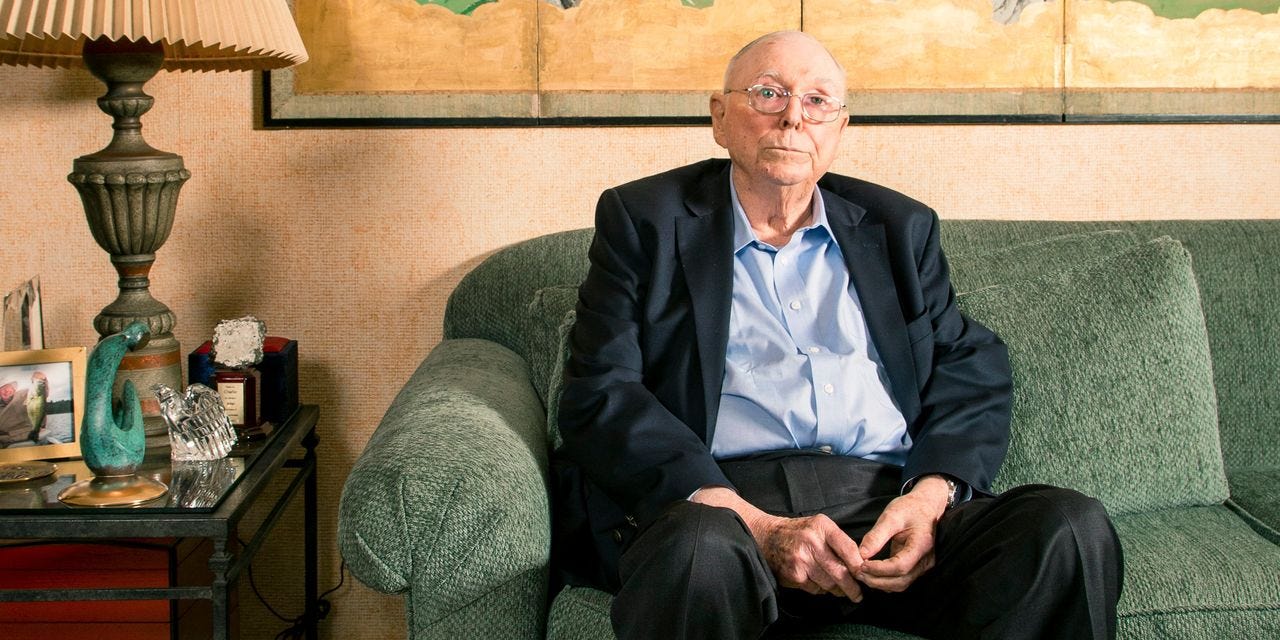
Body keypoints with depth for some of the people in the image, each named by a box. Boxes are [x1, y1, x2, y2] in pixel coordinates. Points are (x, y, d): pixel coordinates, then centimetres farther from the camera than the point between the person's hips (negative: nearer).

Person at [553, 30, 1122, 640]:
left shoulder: (900, 228, 21)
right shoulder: (642, 219, 11)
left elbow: (973, 372, 14)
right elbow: (600, 395, -1)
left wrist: (930, 497, -9)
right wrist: (755, 526, -15)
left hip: (891, 501, 4)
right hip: (724, 500, -3)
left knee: (1072, 528, -23)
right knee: (697, 552, -39)